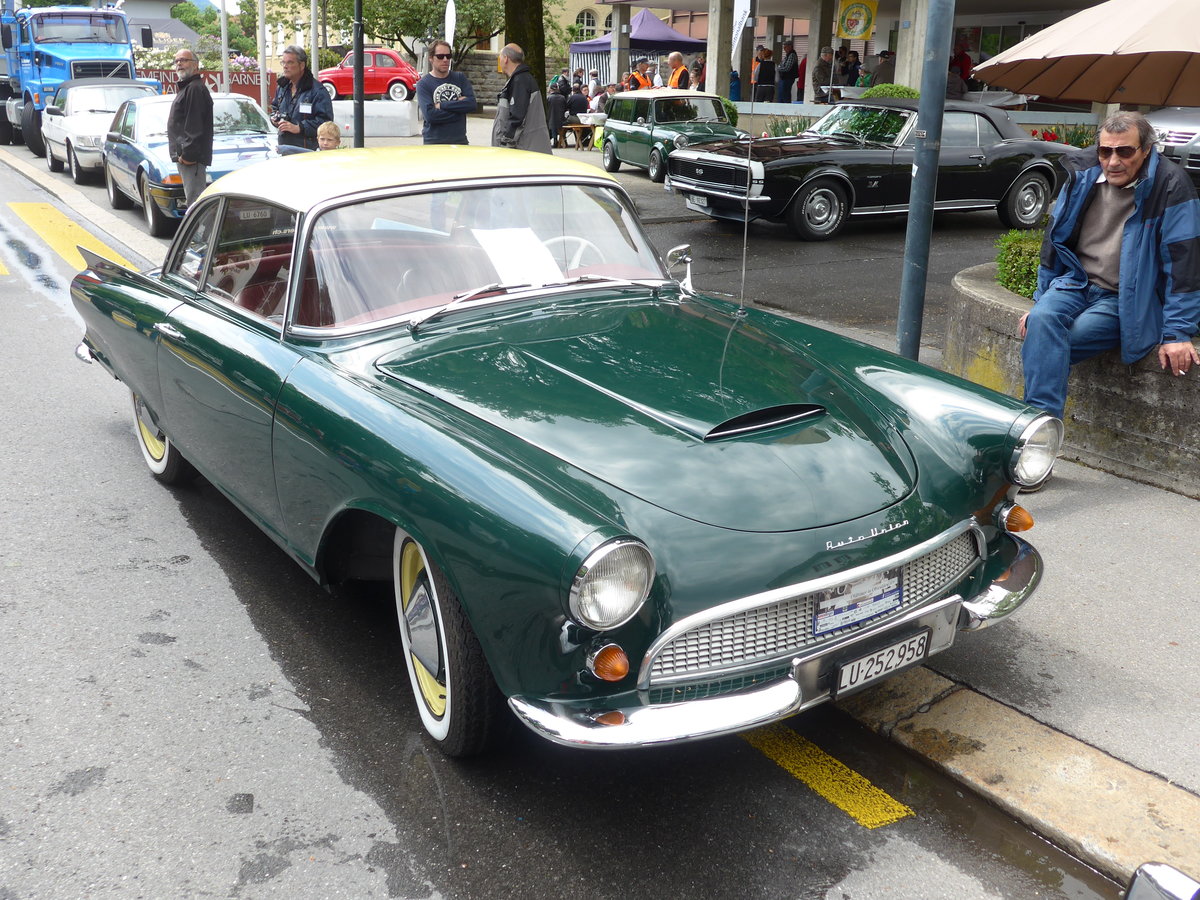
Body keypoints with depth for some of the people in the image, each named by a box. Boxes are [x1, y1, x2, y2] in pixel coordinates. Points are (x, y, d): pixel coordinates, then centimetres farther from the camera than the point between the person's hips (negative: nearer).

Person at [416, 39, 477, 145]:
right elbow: (430, 115, -16)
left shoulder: (460, 78, 10)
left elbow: (472, 104, -5)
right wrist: (459, 105, -9)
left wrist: (442, 105, -10)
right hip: (434, 142, -3)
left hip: (460, 140, 3)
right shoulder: (423, 84, -2)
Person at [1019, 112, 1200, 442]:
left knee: (1048, 346, -29)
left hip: (1126, 300, -4)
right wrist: (1040, 299, 16)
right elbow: (1055, 240, 16)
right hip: (1076, 283, 4)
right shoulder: (1083, 178, 4)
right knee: (1042, 320, -30)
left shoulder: (1169, 185, -11)